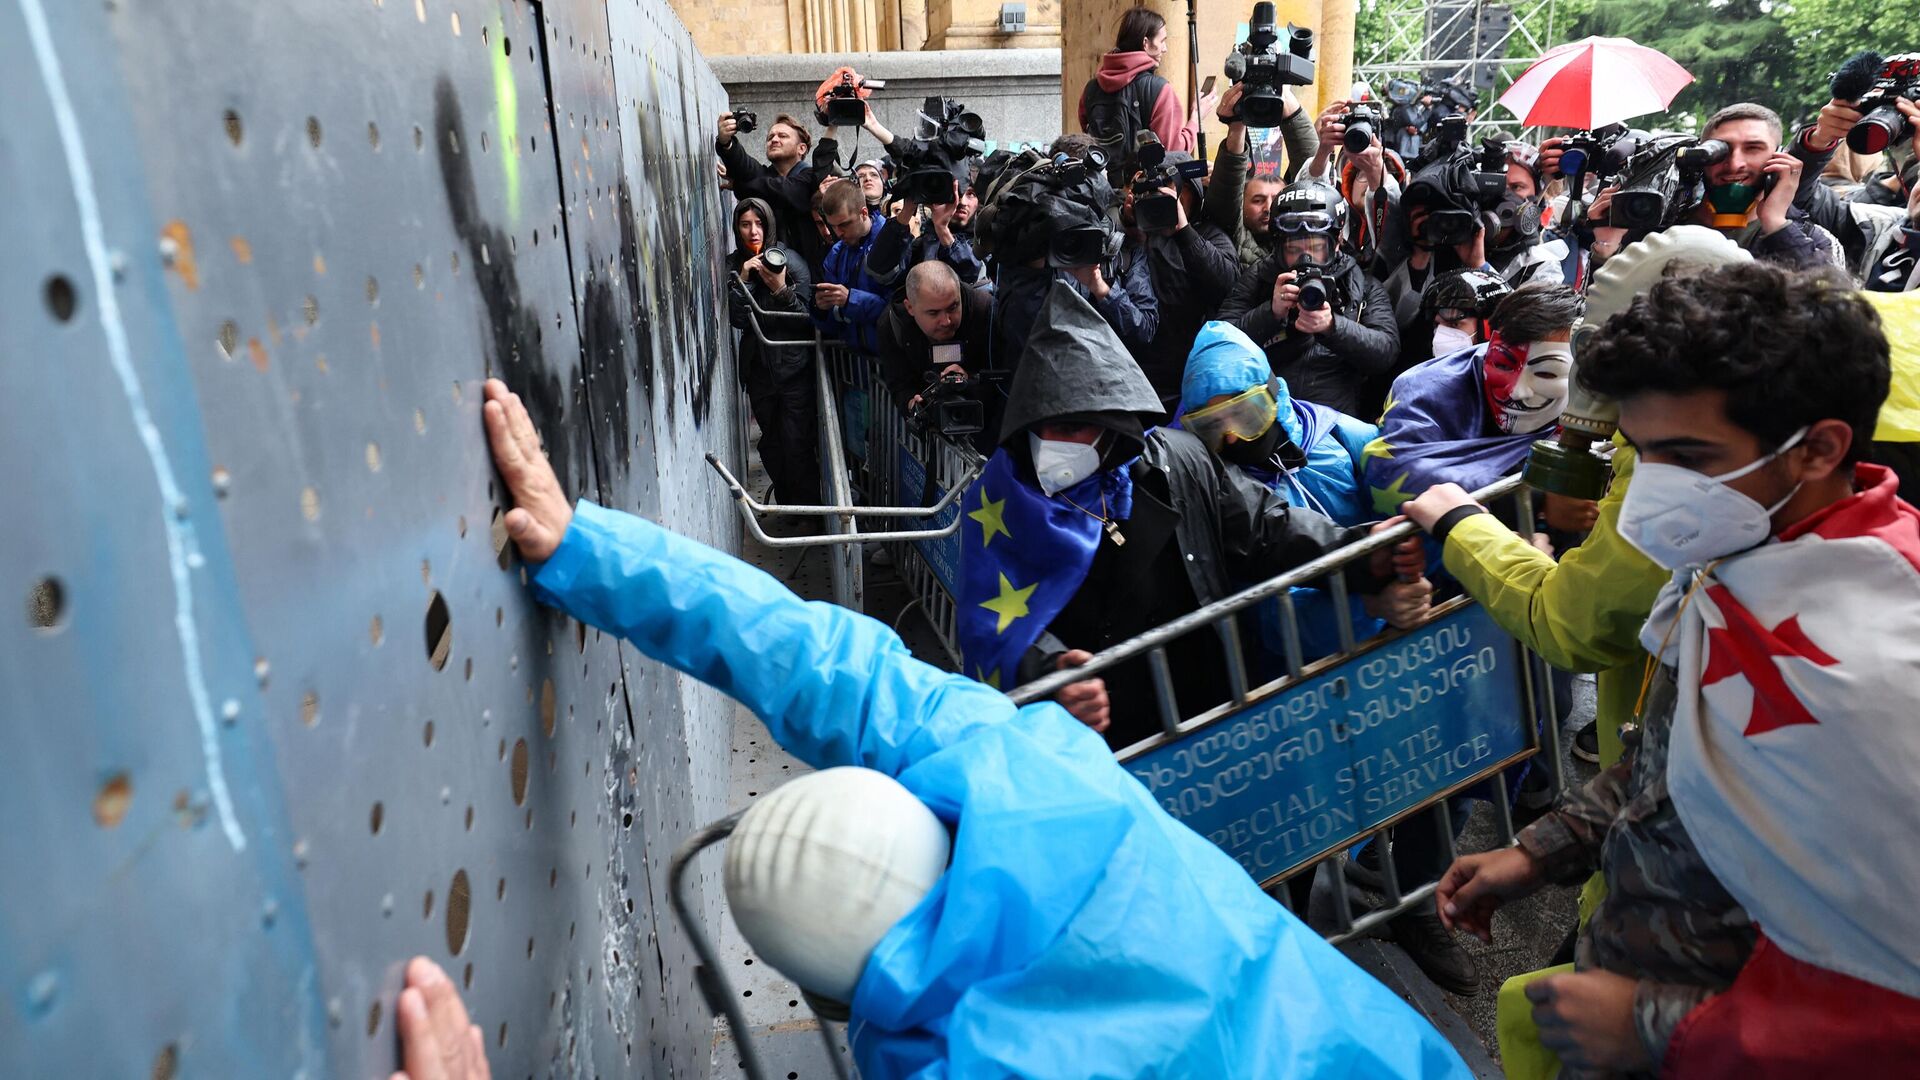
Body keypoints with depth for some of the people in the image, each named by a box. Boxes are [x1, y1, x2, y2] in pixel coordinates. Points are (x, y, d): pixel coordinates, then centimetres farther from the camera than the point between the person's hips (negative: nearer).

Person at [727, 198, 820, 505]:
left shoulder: (790, 260, -7)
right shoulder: (733, 265, 3)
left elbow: (806, 316, -9)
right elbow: (737, 319, -6)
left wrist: (782, 289, -24)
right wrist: (743, 280, -17)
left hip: (793, 365, -4)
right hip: (758, 366, 4)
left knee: (796, 444, -7)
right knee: (771, 444, 10)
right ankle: (787, 506, 24)